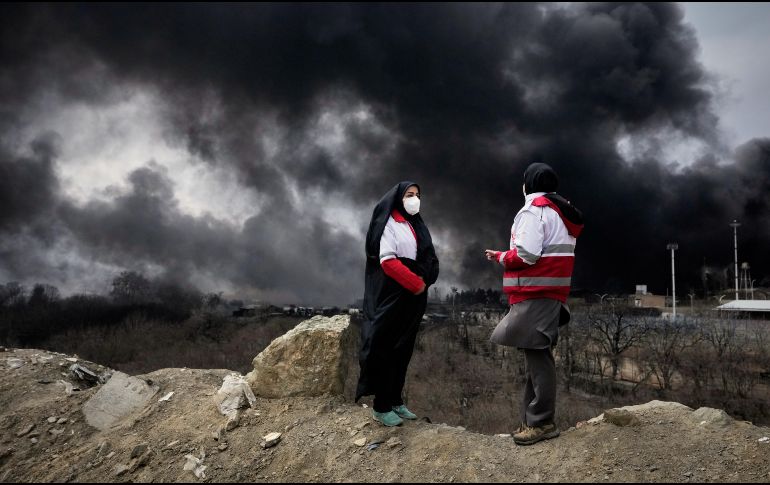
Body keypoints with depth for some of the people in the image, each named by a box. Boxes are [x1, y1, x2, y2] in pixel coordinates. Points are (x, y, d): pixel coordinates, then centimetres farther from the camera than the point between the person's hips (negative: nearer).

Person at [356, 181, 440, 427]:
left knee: (404, 350, 11)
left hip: (413, 298, 8)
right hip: (392, 296, -8)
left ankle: (395, 401, 19)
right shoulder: (388, 223, -7)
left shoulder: (416, 225, 17)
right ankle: (381, 407, 3)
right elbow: (387, 261, -16)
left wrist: (424, 282, 0)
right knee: (387, 349, -4)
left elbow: (428, 258, 17)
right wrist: (416, 283, -15)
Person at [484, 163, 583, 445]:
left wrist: (501, 257, -1)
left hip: (536, 294, -10)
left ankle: (542, 422, -5)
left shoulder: (533, 210, -9)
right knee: (536, 355, 11)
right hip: (548, 292, 10)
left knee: (536, 355, -8)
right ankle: (533, 420, 15)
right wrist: (507, 256, 15)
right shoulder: (560, 212, 22)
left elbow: (526, 255, -19)